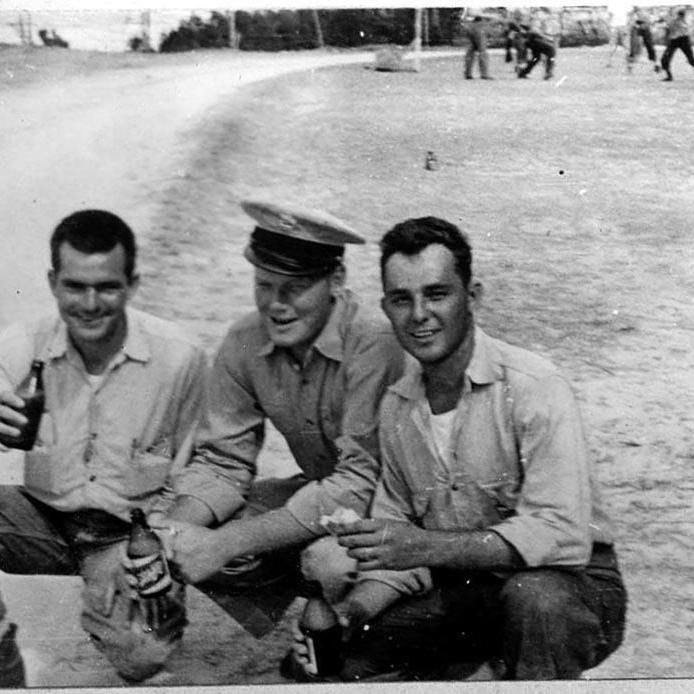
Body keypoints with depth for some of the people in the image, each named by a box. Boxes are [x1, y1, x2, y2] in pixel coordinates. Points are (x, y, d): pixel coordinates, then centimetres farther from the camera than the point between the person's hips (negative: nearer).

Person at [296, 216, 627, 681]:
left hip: (571, 586, -5)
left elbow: (563, 537, -27)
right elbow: (396, 541, 9)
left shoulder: (535, 387, -17)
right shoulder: (396, 406, 4)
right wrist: (350, 611, -10)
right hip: (464, 591, 6)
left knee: (532, 594, -38)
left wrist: (425, 547, -34)